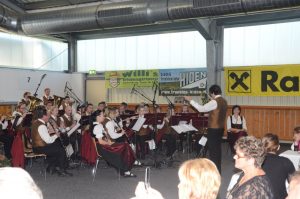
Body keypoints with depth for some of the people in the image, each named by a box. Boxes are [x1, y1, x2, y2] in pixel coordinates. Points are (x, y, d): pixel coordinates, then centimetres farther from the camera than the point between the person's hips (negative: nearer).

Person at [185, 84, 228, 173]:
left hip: (214, 129, -9)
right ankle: (218, 170, 21)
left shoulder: (214, 102, -18)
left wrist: (190, 100, -11)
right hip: (220, 128, 9)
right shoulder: (224, 101, 9)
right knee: (217, 149, 14)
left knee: (213, 150, -2)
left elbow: (201, 109, -17)